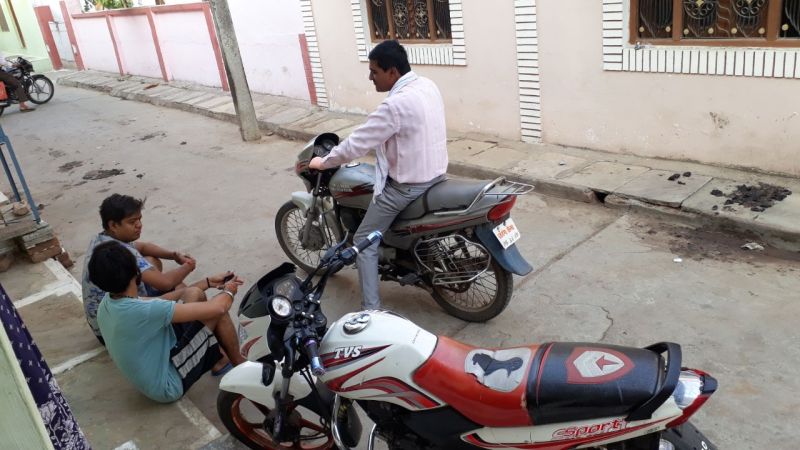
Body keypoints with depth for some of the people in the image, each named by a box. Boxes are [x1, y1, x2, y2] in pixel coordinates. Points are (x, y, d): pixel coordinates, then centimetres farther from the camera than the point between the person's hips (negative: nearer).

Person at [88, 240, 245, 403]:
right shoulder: (142, 312, -34)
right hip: (168, 385, -9)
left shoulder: (108, 302, -7)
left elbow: (159, 302, 11)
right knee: (218, 312, -12)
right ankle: (239, 364, 14)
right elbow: (216, 308, -29)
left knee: (193, 294, 7)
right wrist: (228, 292, -5)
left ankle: (220, 361, 23)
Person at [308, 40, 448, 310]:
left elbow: (357, 143, -20)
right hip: (436, 172, 9)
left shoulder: (395, 105, -26)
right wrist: (384, 144, 23)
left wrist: (323, 162, -5)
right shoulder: (427, 86, 2)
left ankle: (371, 310, 3)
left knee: (365, 241, 3)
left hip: (407, 185, -9)